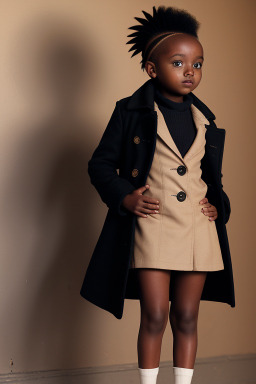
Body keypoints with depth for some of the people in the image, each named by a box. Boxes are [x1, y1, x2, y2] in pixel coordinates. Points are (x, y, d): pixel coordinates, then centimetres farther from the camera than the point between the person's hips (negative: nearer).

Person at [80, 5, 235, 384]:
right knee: (154, 318, -2)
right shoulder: (131, 112, -1)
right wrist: (123, 197, -13)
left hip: (199, 229, 4)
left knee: (186, 318, 9)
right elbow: (100, 163, 2)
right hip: (152, 225, -4)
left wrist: (219, 204, 7)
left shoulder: (204, 119, 12)